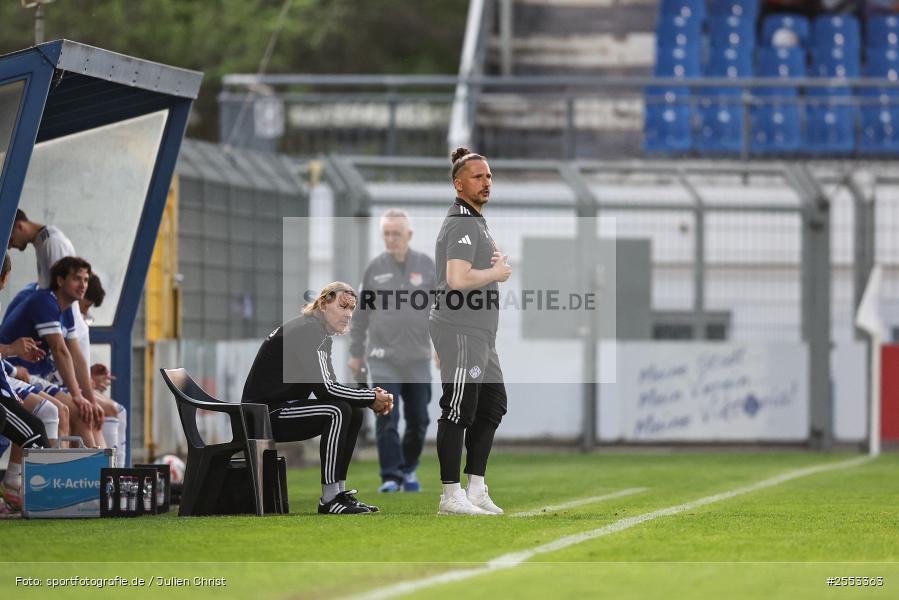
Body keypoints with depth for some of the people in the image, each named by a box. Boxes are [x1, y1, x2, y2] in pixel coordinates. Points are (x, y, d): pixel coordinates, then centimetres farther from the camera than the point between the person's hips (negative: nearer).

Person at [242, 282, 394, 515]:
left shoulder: (320, 333, 16)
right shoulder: (307, 330, -17)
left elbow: (329, 386, 12)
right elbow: (324, 388, -25)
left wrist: (371, 397, -6)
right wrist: (371, 398, -16)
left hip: (284, 408, 10)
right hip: (265, 414, -10)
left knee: (354, 413, 6)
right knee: (337, 411, -25)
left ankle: (339, 491, 6)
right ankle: (329, 499, -23)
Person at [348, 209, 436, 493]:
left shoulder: (427, 266, 3)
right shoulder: (374, 268, 3)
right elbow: (361, 313, 9)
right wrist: (356, 353, 9)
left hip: (418, 358, 1)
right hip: (383, 359, -1)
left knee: (418, 420, 7)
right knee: (387, 420, -11)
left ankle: (408, 469, 26)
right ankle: (391, 477, -11)